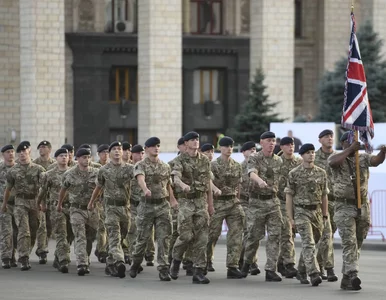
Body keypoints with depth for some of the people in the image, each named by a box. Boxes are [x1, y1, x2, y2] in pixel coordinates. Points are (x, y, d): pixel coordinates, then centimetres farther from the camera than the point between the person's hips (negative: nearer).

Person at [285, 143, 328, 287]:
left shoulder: (321, 173, 6)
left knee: (310, 244, 13)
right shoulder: (294, 174, -4)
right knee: (308, 243, -16)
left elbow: (324, 195, 11)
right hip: (301, 212, -4)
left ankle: (302, 271, 30)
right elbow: (289, 196, -2)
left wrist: (325, 216, 8)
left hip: (317, 212, 4)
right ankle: (314, 275, -25)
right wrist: (290, 218, -7)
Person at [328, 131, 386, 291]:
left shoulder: (363, 158, 8)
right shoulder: (336, 158, 0)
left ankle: (346, 278, 19)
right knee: (349, 242, -15)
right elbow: (334, 162, -25)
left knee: (357, 243, 10)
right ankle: (352, 275, -24)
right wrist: (350, 149, -22)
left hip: (363, 206, 4)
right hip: (344, 206, -4)